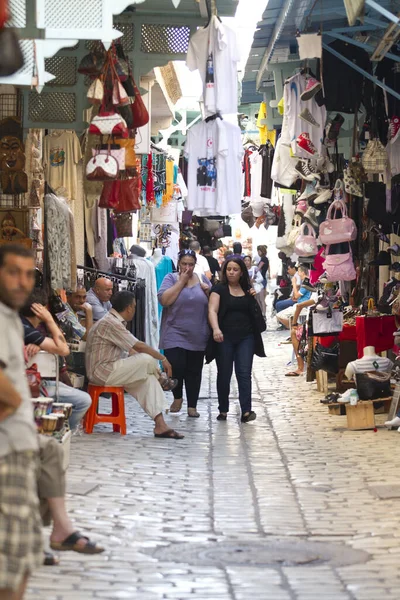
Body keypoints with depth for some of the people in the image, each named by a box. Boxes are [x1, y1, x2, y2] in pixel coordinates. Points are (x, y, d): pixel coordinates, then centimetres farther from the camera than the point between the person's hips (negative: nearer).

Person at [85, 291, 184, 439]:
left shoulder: (115, 322, 15)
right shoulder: (110, 323, -18)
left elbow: (130, 349, 18)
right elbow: (138, 346, -19)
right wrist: (163, 359, -9)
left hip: (109, 370, 10)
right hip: (102, 371, -10)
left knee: (148, 378, -4)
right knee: (147, 360, -20)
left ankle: (160, 424, -12)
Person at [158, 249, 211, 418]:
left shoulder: (202, 279, 10)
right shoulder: (171, 278, 1)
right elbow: (164, 300, -15)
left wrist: (208, 291, -7)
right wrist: (181, 282, -13)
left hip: (197, 337, 3)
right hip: (175, 335, -3)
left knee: (194, 371, 6)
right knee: (176, 367, -11)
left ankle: (192, 406, 15)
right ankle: (177, 397, 14)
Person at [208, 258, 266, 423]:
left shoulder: (247, 291, 11)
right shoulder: (219, 289, 1)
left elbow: (256, 313, 20)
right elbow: (212, 310, -13)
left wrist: (255, 298, 1)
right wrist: (216, 329, -30)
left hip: (245, 338, 2)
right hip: (225, 338, -2)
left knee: (244, 373, -7)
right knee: (224, 374, 3)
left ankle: (246, 411, -13)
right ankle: (223, 410, 14)